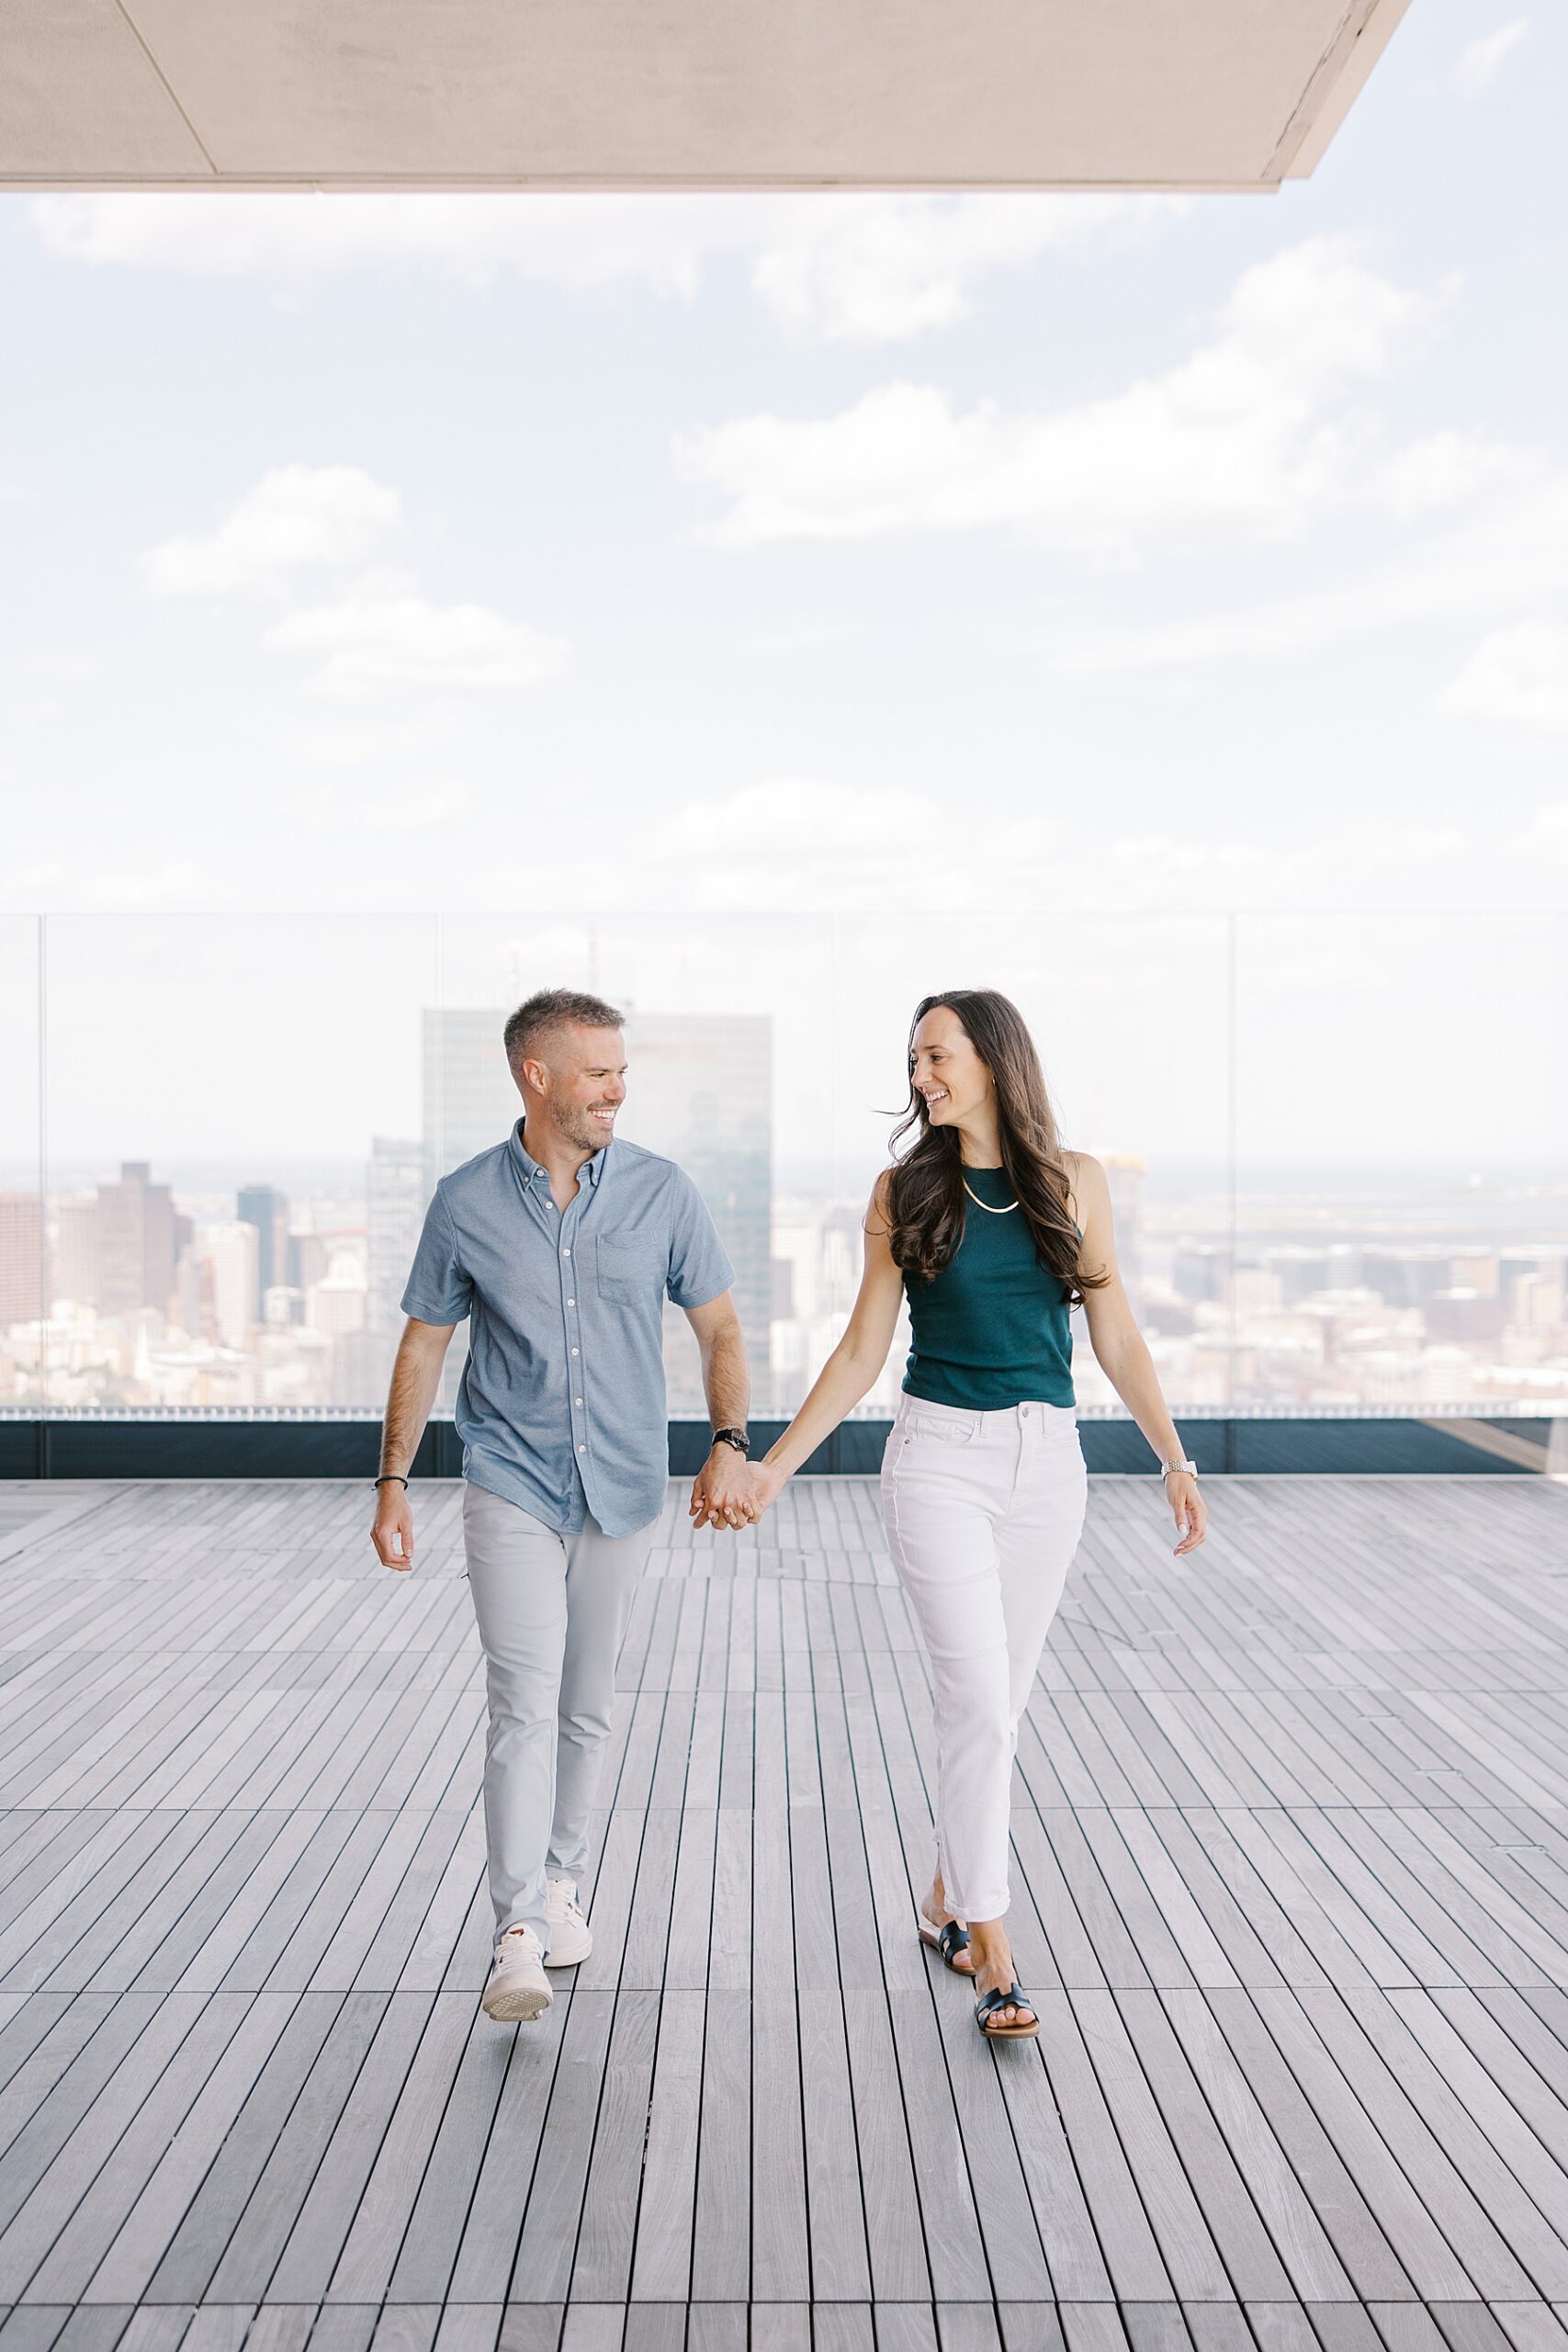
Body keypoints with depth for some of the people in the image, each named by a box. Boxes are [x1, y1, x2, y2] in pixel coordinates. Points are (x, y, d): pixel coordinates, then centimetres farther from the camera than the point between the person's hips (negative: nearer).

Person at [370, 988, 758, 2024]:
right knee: (525, 1703, -10)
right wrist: (393, 1484, 4)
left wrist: (729, 1449, -11)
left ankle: (561, 1882, 33)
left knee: (588, 1707, 13)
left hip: (623, 1490, 2)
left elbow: (719, 1325, 3)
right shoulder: (466, 1201, -4)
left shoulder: (661, 1190, -3)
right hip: (512, 1487, -2)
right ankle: (520, 1936, -4)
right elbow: (424, 1344, 4)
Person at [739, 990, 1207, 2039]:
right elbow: (863, 1349, 4)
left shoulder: (1074, 1181, 4)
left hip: (1048, 1462, 2)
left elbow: (1116, 1334, 7)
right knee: (980, 1702, -8)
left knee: (996, 1703, 11)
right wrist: (775, 1464, 0)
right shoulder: (906, 1190, 1)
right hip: (940, 1453, -2)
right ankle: (992, 1953, 1)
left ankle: (950, 1892, 31)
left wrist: (1176, 1461, 1)